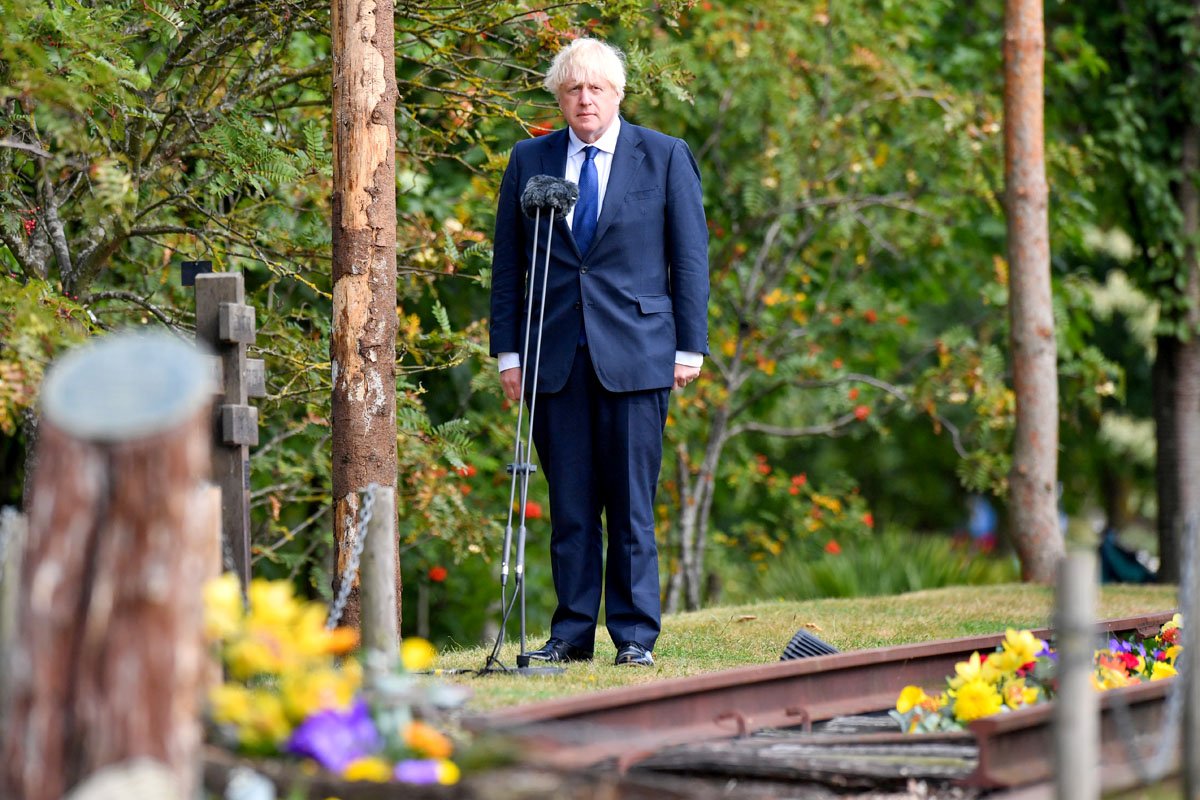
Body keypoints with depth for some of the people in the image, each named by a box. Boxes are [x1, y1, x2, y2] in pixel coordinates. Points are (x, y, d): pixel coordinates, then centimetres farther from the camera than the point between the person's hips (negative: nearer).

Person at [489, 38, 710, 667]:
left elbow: (690, 256, 5)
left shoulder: (665, 157, 6)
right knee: (568, 506, 3)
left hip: (636, 354, -2)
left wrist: (690, 346, 0)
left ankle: (635, 636, 5)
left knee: (632, 505, -1)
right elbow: (508, 263, 12)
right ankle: (572, 633, 9)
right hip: (555, 355, 2)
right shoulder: (529, 161, 10)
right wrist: (508, 352, 6)